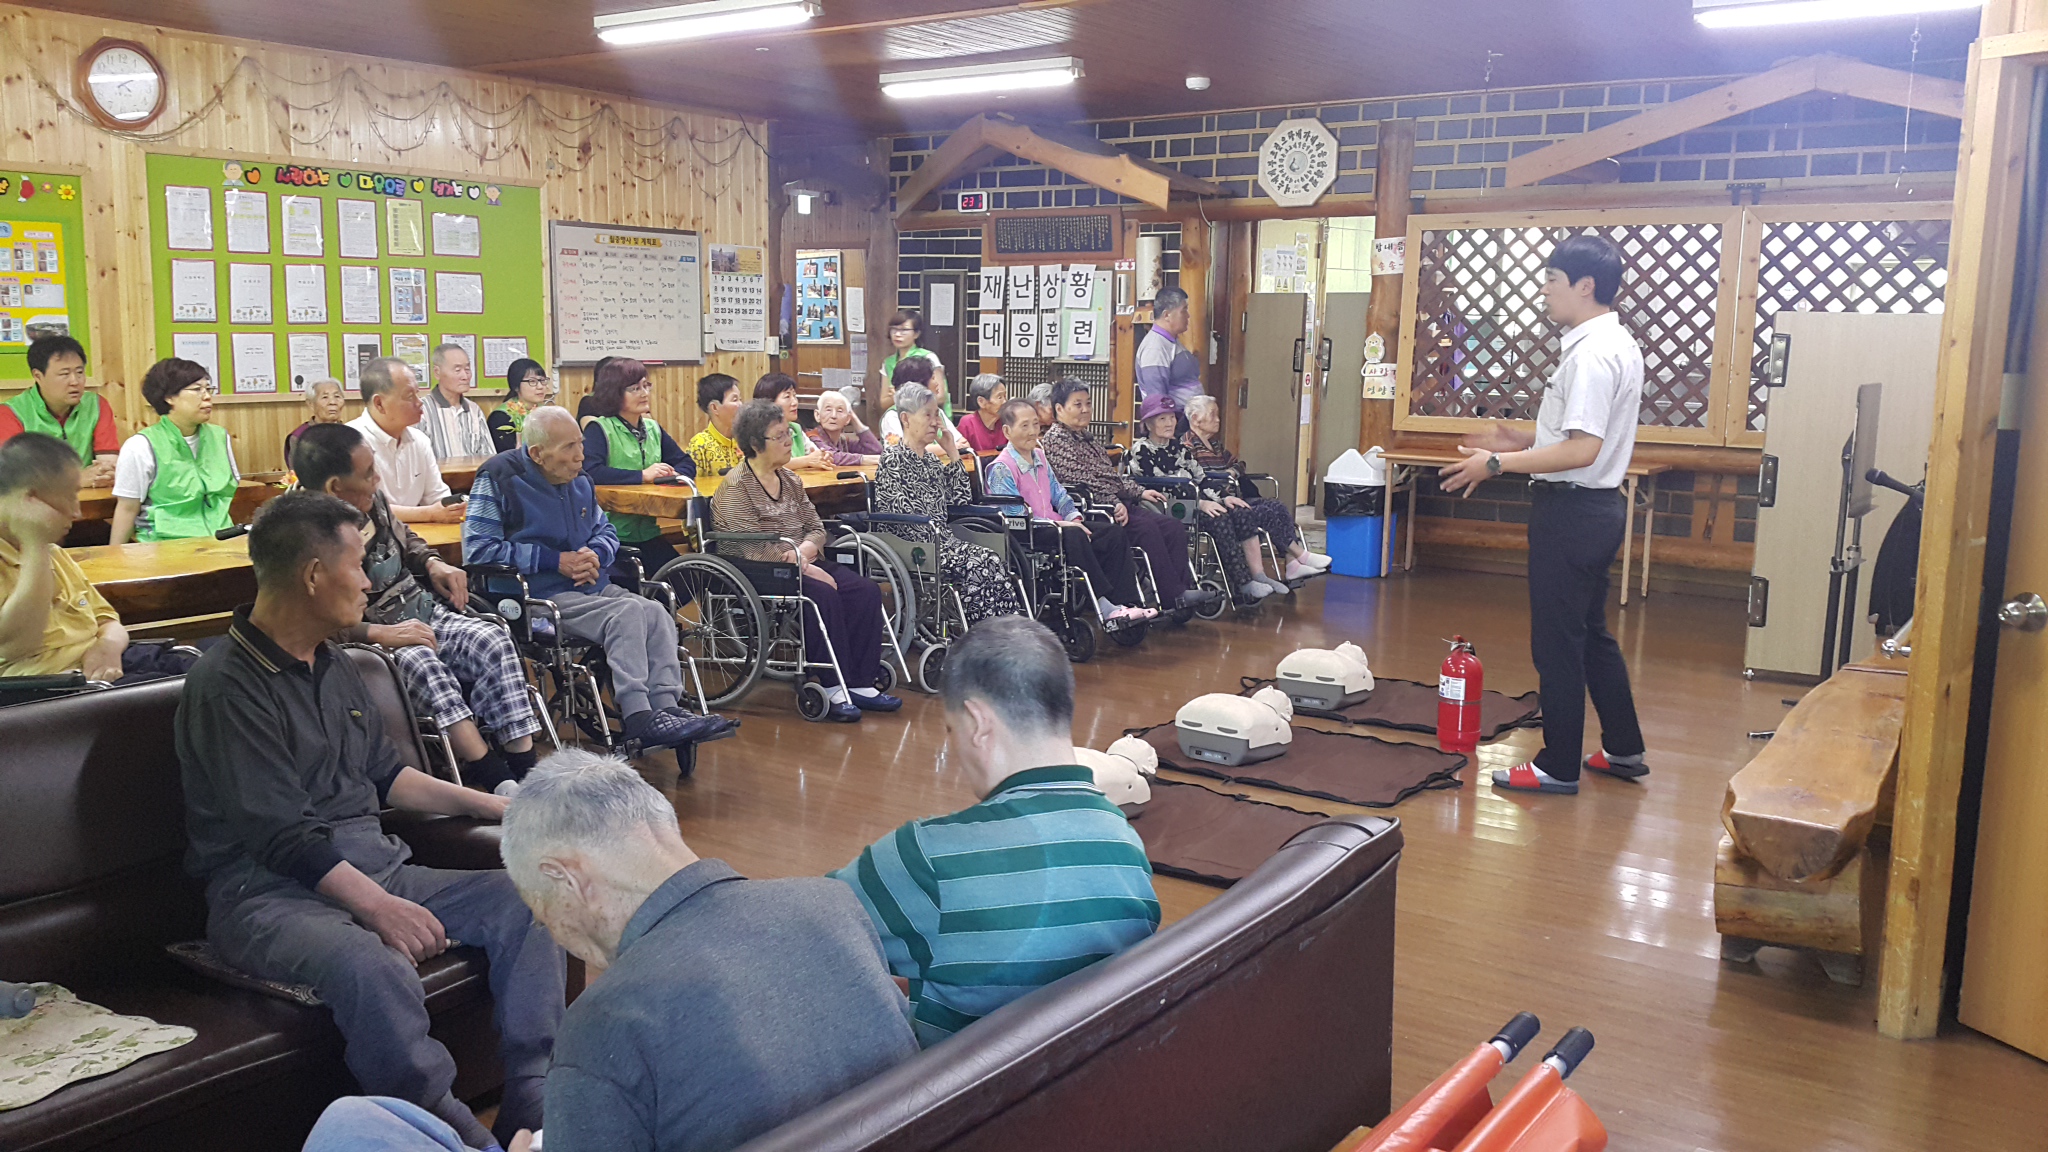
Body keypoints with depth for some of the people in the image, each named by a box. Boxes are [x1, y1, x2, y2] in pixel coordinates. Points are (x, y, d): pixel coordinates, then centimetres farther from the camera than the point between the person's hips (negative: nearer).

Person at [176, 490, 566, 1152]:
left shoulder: (333, 667, 16)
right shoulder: (227, 684, -12)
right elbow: (280, 835, -19)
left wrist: (489, 805, 16)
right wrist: (380, 908, -27)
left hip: (374, 868, 9)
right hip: (271, 892, -8)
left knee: (526, 903, -9)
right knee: (375, 969, -38)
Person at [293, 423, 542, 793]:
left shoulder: (373, 501, 5)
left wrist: (433, 563, 9)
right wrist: (380, 633, -31)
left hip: (420, 613, 7)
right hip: (366, 636, -7)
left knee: (493, 640, -17)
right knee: (420, 662, -36)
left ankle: (524, 767, -23)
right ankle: (497, 782, -38)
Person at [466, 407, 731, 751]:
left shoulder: (579, 481, 17)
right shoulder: (500, 478, -5)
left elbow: (606, 531, 27)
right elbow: (477, 549, -13)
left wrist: (596, 554, -1)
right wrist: (555, 561, -15)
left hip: (593, 588, 7)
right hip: (541, 595, -7)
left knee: (656, 613, -21)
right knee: (627, 613, -30)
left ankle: (667, 709, -28)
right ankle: (638, 719, -32)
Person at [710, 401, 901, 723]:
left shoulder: (789, 479, 16)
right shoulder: (736, 488, -8)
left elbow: (817, 528, 13)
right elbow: (754, 549, -17)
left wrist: (803, 551, -11)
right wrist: (804, 567, -19)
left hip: (803, 565, 8)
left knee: (866, 591, -15)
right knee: (824, 595, -32)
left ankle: (860, 684, -16)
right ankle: (832, 688, -26)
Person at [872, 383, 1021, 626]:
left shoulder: (931, 460, 20)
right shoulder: (893, 460, -4)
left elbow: (961, 499, 16)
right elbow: (904, 513, -13)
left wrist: (953, 453, 14)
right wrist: (939, 538, -17)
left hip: (938, 540, 7)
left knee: (994, 562, -20)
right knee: (979, 565, -27)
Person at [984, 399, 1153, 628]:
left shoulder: (1039, 457, 19)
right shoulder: (1001, 468, -10)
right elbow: (1015, 514, -16)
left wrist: (1074, 518, 0)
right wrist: (1060, 524, -19)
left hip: (1054, 525, 9)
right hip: (1025, 534, -9)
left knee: (1115, 533, -7)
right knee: (1073, 537, -37)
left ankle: (1123, 603, -18)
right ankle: (1105, 607, -37)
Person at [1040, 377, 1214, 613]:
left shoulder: (1085, 436, 24)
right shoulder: (1055, 439, -5)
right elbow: (1080, 480, -16)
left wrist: (1139, 492, 15)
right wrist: (1114, 503, -21)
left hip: (1116, 502, 9)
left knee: (1174, 527, -9)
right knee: (1146, 525, -30)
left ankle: (1183, 589, -16)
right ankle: (1172, 595, -30)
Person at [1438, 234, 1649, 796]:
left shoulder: (1591, 354, -20)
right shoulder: (1618, 344, 13)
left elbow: (1584, 449, -27)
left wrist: (1498, 463, -22)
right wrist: (1526, 440, 14)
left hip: (1572, 510, -11)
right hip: (1598, 504, 11)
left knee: (1557, 641, 0)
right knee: (1591, 632, 20)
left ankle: (1559, 766, 10)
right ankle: (1623, 749, 30)